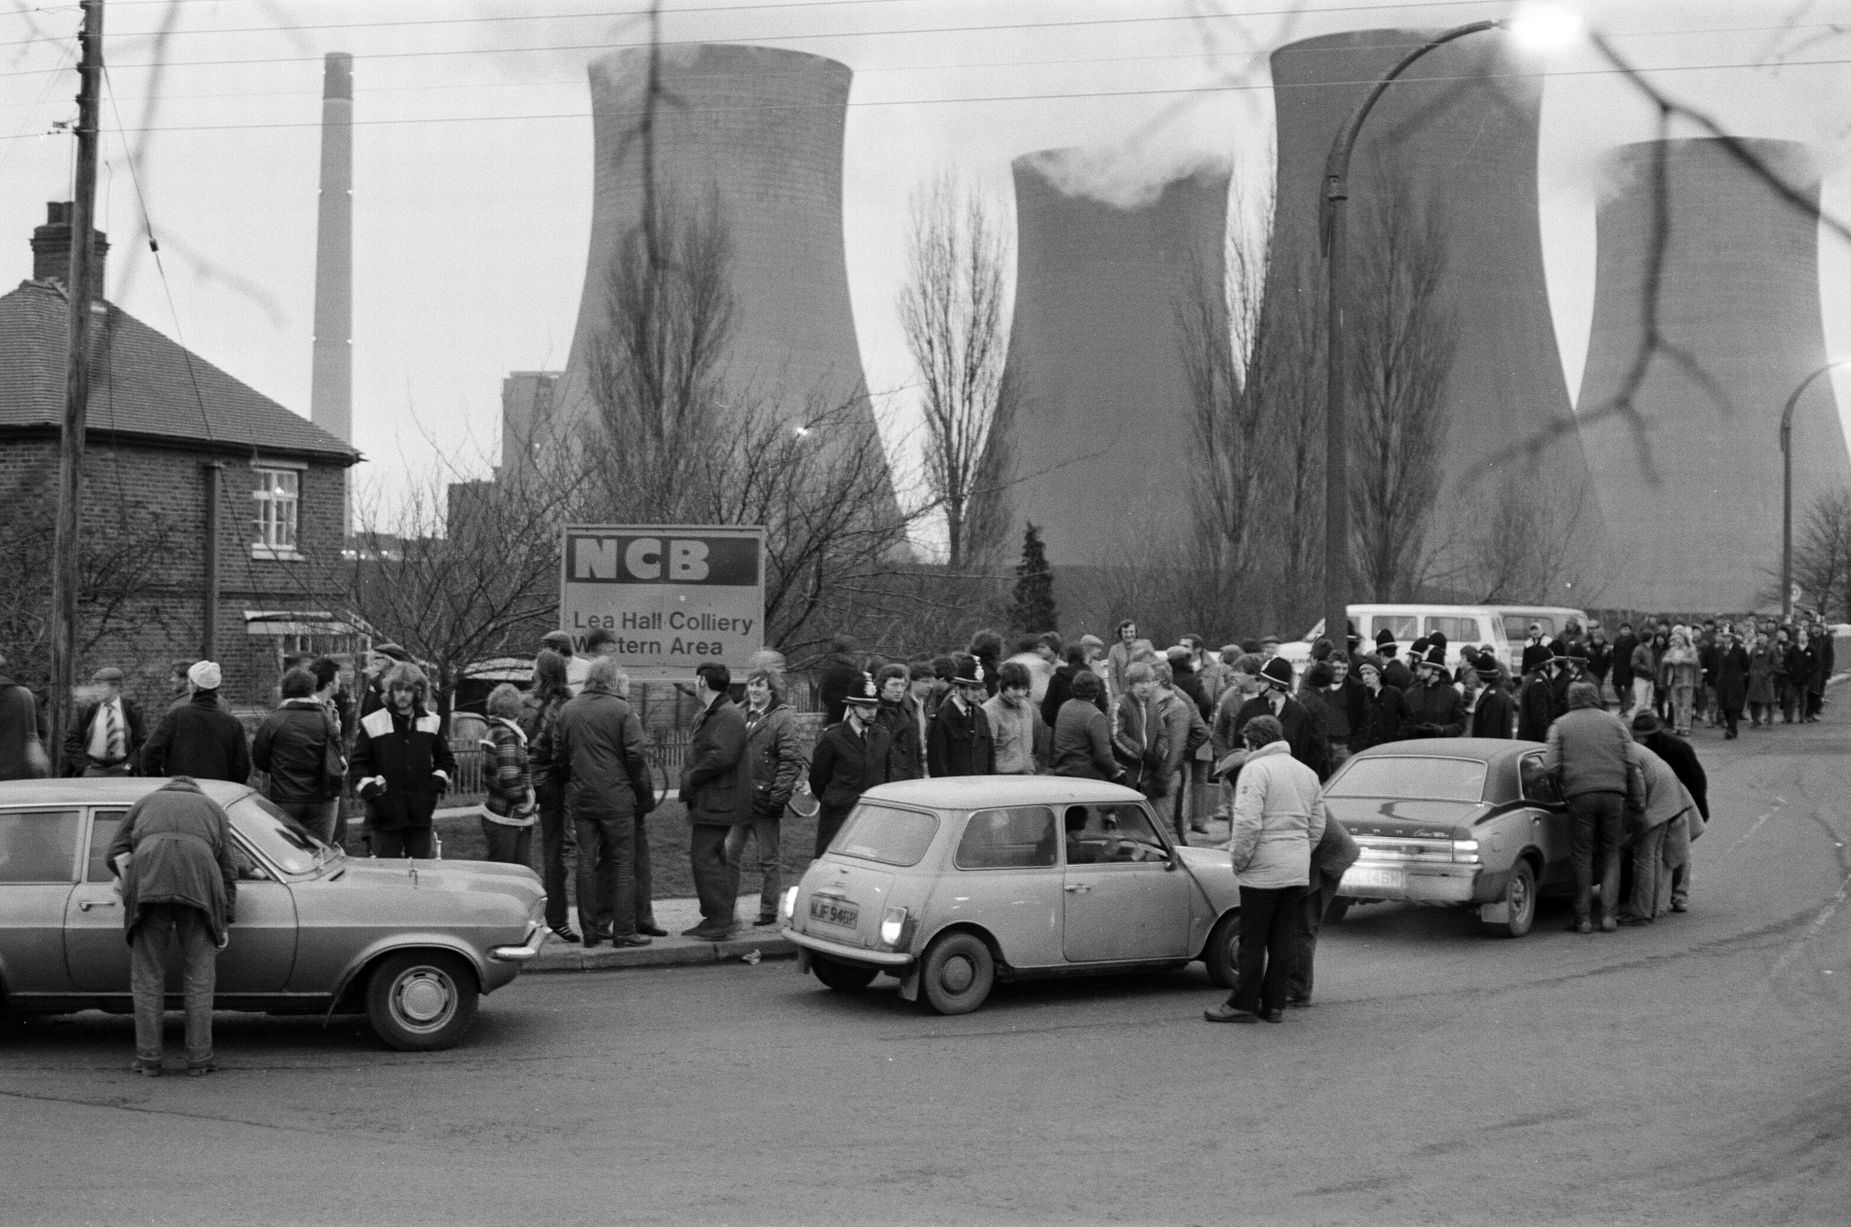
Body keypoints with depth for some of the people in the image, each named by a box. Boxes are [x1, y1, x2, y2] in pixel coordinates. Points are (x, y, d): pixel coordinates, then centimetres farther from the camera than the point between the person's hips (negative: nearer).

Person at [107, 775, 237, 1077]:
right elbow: (228, 871, 25)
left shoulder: (145, 803, 33)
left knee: (147, 976, 8)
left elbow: (115, 854, 17)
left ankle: (148, 1058, 9)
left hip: (148, 879, 0)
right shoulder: (213, 809, 32)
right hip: (199, 880, 0)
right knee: (199, 976, 9)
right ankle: (199, 1058, 10)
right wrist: (225, 923, 26)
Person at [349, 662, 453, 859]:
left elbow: (445, 759, 22)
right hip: (385, 812, -3)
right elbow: (357, 764, 3)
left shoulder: (432, 723, 10)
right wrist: (367, 786, -12)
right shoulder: (372, 724, 0)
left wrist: (440, 778, 5)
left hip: (420, 814, 3)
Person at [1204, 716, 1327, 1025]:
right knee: (1282, 941, 11)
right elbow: (1317, 826, 17)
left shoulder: (1256, 770, -10)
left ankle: (1244, 1004, 5)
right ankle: (1275, 1005, 14)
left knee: (1252, 940, 0)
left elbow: (1247, 822, -19)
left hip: (1263, 871, -7)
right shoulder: (1307, 773, 15)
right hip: (1298, 872, 7)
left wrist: (1238, 860, -9)